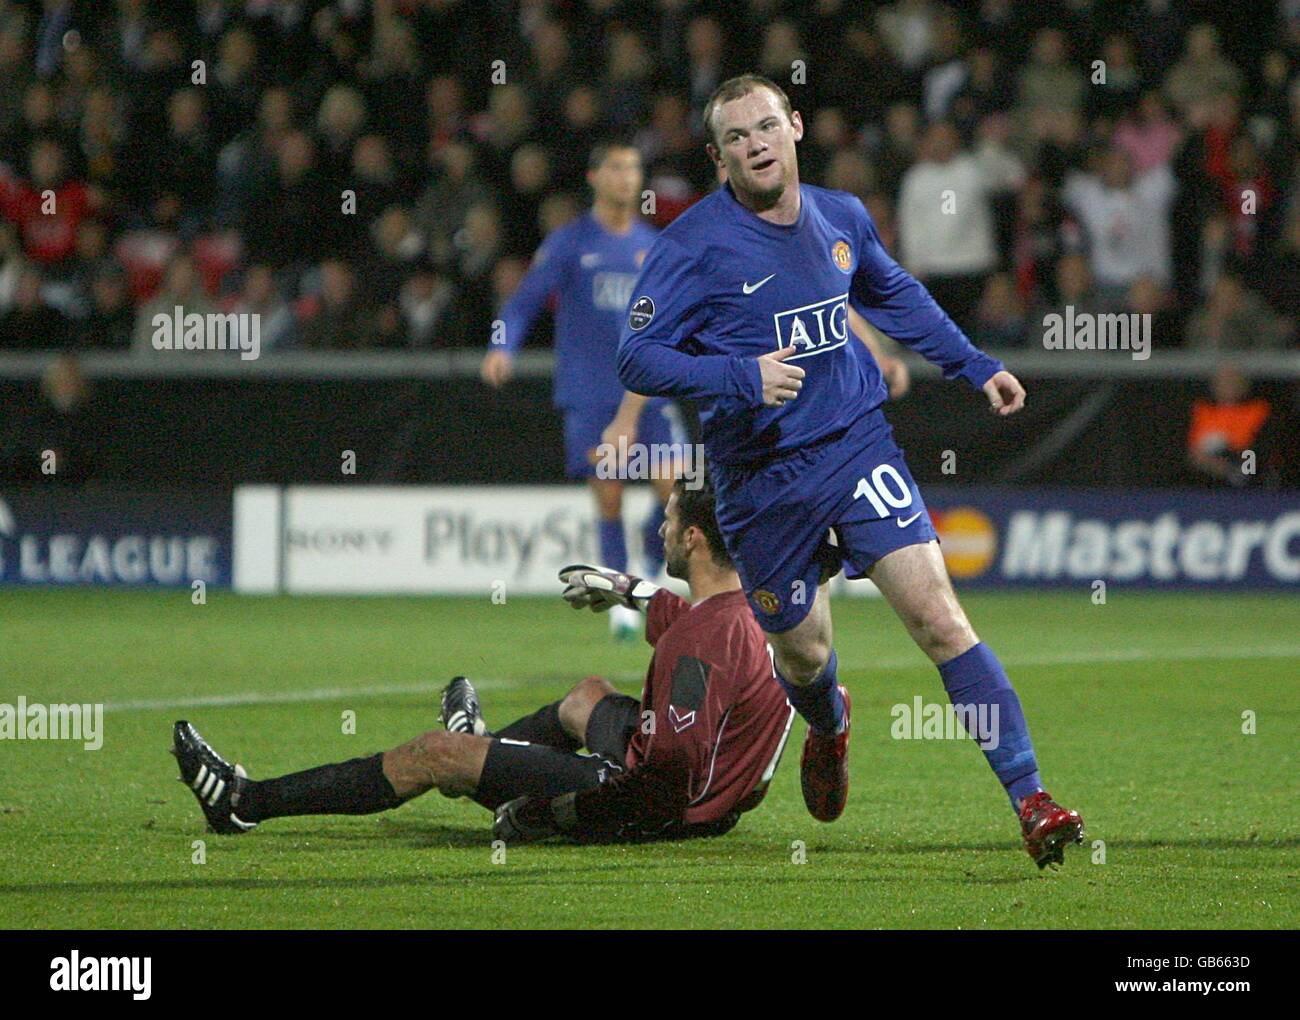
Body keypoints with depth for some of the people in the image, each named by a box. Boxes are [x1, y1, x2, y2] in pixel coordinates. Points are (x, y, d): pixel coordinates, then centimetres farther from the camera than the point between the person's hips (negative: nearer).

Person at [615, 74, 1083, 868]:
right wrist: (741, 376, -26)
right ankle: (829, 724, 50)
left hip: (856, 444, 2)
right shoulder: (696, 244, -11)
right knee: (804, 654, 10)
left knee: (936, 613, -14)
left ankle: (1030, 799, -16)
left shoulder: (843, 218, 5)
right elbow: (638, 359, -13)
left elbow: (896, 297, 26)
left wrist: (974, 366, 26)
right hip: (761, 481, -2)